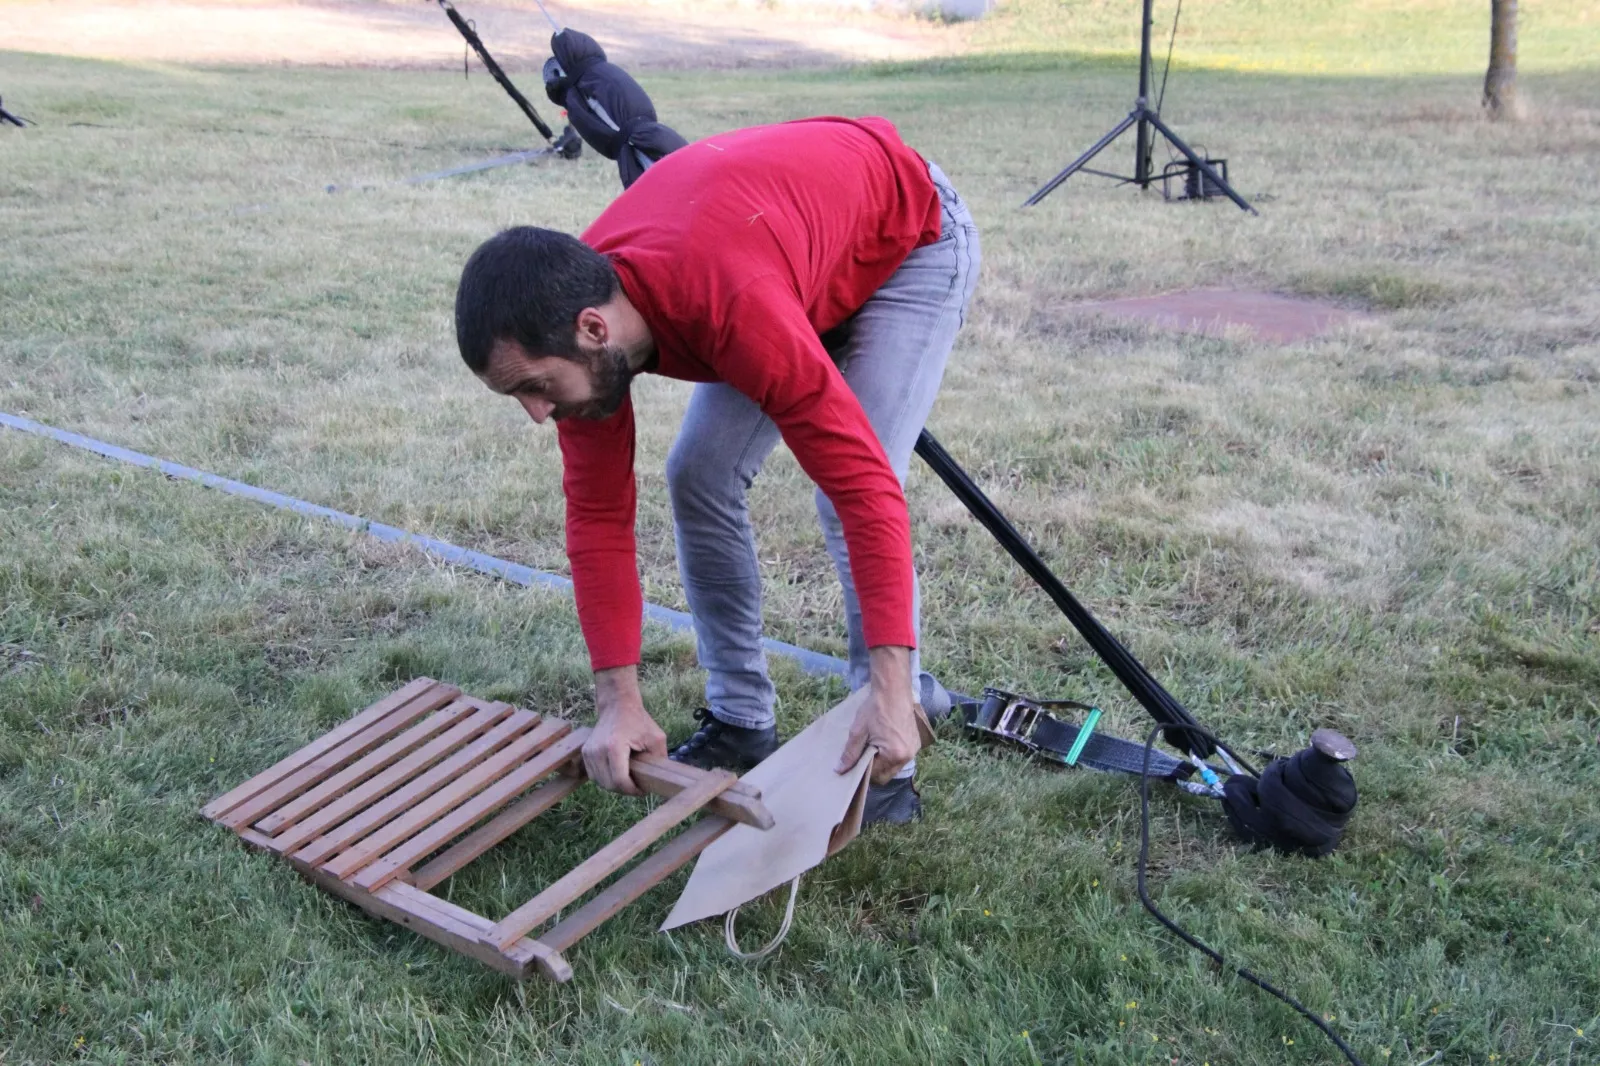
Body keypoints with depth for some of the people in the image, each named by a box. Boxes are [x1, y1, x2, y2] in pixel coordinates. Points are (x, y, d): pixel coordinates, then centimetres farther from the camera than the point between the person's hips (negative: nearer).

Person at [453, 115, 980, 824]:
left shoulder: (733, 303, -45)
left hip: (911, 238, -6)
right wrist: (618, 702, -20)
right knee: (698, 478, -3)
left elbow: (865, 485, -44)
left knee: (850, 491, -19)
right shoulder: (569, 318, -22)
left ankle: (886, 766, -5)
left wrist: (891, 691, -46)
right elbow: (598, 514, -16)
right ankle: (740, 721, 11)